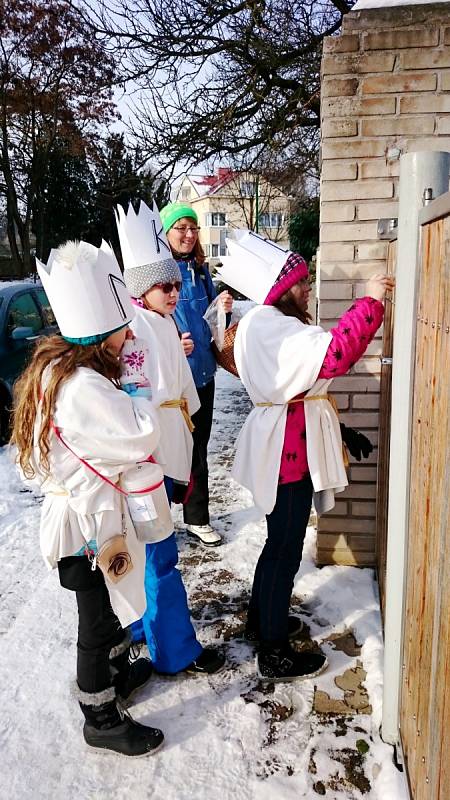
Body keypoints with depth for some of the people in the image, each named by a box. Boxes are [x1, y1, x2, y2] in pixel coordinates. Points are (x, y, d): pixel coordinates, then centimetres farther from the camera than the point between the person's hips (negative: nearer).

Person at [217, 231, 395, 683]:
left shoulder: (271, 323, 14)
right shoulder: (269, 327, -20)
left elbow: (321, 361, 15)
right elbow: (332, 356, -32)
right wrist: (369, 303, -26)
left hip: (288, 446, 11)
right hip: (287, 450, -11)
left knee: (280, 540, 23)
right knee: (285, 549, 1)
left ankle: (262, 620, 42)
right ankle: (274, 655, 17)